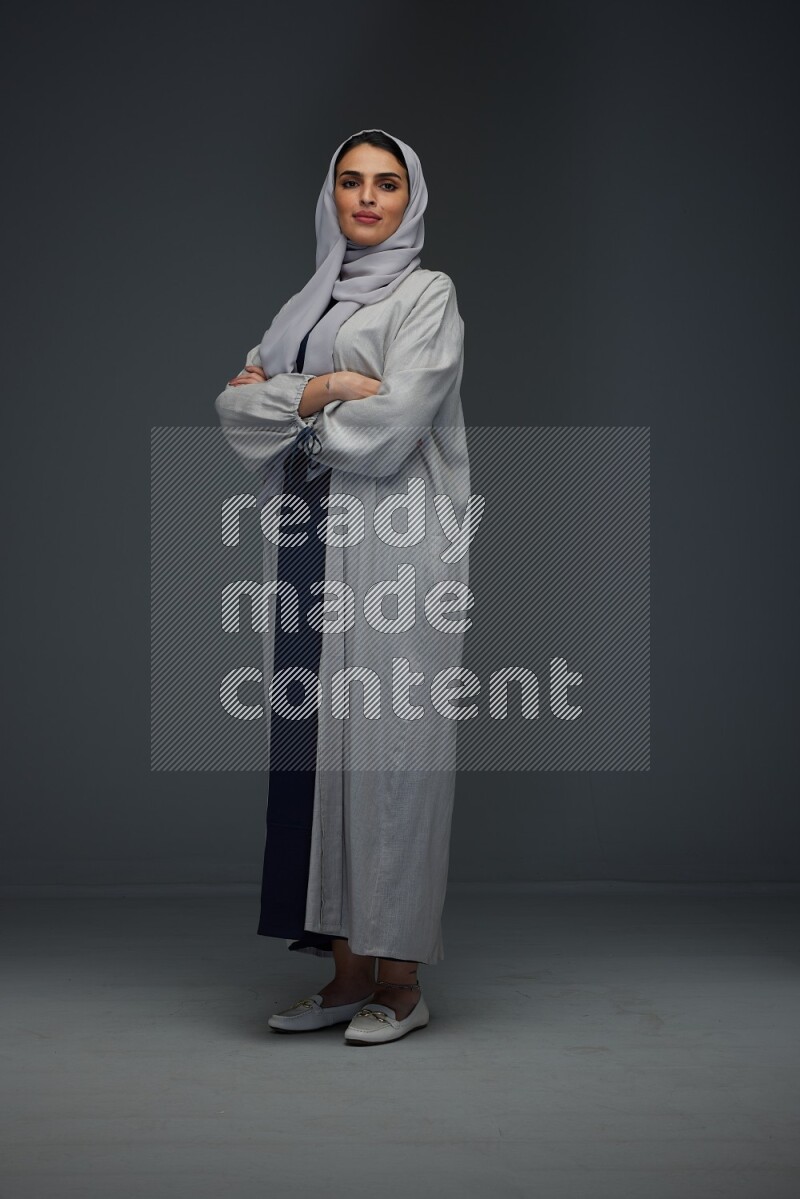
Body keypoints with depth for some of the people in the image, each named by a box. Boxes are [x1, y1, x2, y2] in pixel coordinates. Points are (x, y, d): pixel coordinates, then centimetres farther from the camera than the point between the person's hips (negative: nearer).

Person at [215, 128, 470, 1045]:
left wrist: (284, 402, 1)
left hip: (391, 549, -6)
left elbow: (391, 427, -13)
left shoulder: (426, 296, 0)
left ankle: (399, 980, 2)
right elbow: (235, 408, 9)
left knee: (385, 752, -6)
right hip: (308, 548, 6)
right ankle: (346, 971, 12)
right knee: (316, 749, 4)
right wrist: (323, 391, -9)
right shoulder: (309, 303, 19)